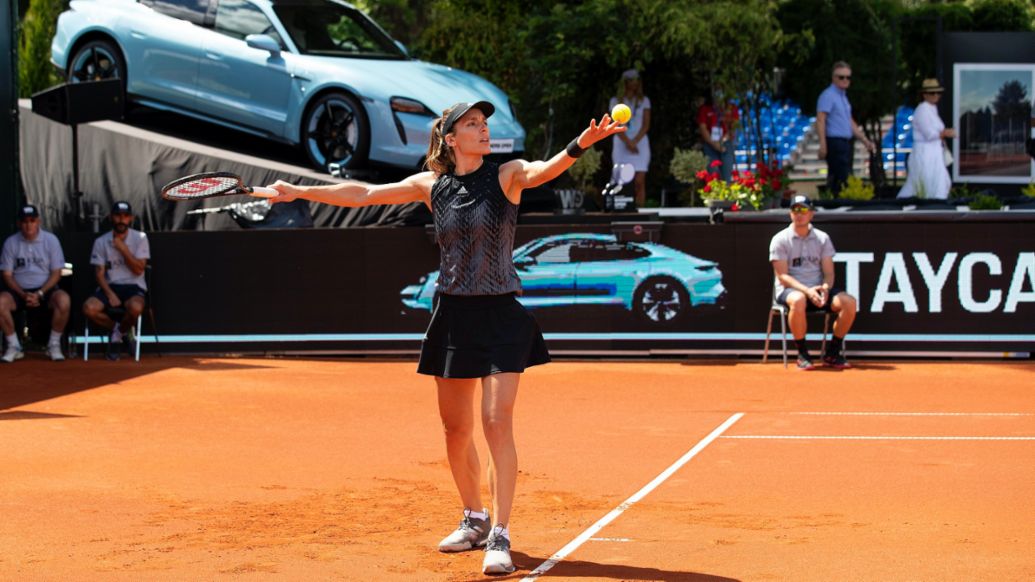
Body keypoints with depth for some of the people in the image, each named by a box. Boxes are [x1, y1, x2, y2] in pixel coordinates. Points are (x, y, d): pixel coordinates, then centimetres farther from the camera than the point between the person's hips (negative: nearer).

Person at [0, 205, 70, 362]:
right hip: (19, 291, 1)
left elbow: (56, 273, -1)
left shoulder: (50, 240, 0)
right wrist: (23, 295, -14)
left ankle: (54, 345, -14)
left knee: (64, 301, -33)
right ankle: (14, 346, -14)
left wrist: (40, 294, -15)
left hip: (45, 290, -1)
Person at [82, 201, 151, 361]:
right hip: (109, 286, 2)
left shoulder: (140, 238, 2)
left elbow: (138, 269, -7)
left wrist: (123, 248, -14)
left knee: (135, 307, -38)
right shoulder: (101, 242, 7)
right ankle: (117, 329, 1)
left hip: (134, 287, -2)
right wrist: (110, 294, -13)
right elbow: (99, 273, 3)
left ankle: (120, 331, -2)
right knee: (89, 308, -29)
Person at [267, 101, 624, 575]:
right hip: (453, 316, 4)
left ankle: (499, 536, -11)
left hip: (501, 315, -4)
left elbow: (545, 170, -27)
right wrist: (301, 192, 12)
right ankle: (474, 520, 30)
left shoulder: (507, 175, -5)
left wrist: (578, 147, -48)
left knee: (497, 422, -14)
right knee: (455, 428, 11)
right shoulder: (432, 185, 4)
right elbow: (364, 194, 12)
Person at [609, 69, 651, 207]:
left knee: (639, 181, -9)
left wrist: (634, 142, -9)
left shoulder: (644, 100, 11)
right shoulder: (616, 101, 8)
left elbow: (646, 125, 4)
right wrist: (628, 143, -12)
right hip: (621, 144, 0)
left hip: (640, 143, 0)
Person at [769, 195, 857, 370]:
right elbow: (782, 276, -9)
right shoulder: (780, 240, -1)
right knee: (798, 300, -41)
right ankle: (802, 354, -25)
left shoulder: (822, 238, 10)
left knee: (849, 301, -23)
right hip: (789, 289, -4)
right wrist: (807, 291, -23)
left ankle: (832, 353, -8)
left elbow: (829, 273, 6)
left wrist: (825, 288, -18)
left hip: (818, 289, 4)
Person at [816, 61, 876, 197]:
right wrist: (823, 145, -25)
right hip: (835, 143, -9)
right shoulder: (828, 95, -8)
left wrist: (865, 141, 23)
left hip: (846, 144, 9)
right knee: (841, 181, -15)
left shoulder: (843, 96, 21)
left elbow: (850, 122, 27)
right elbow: (820, 120, -17)